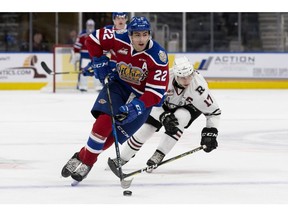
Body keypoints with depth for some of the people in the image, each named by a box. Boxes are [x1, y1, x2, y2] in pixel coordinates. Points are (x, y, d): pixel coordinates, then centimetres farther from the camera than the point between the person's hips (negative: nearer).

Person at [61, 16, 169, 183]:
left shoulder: (158, 57, -23)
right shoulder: (120, 40, -16)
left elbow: (157, 91, -23)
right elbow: (93, 39, 1)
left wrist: (138, 106, -34)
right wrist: (99, 61, -5)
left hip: (142, 97, -2)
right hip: (118, 84, 2)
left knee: (114, 134, -9)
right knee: (105, 120, -23)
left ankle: (87, 162, 8)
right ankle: (82, 158, -10)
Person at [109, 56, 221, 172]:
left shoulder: (198, 86, -38)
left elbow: (214, 111, -26)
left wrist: (210, 133, -32)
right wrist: (164, 116, -39)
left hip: (190, 106, -1)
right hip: (166, 103, 2)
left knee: (180, 117, -34)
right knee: (145, 128, -7)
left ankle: (159, 154, -22)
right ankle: (122, 158, 15)